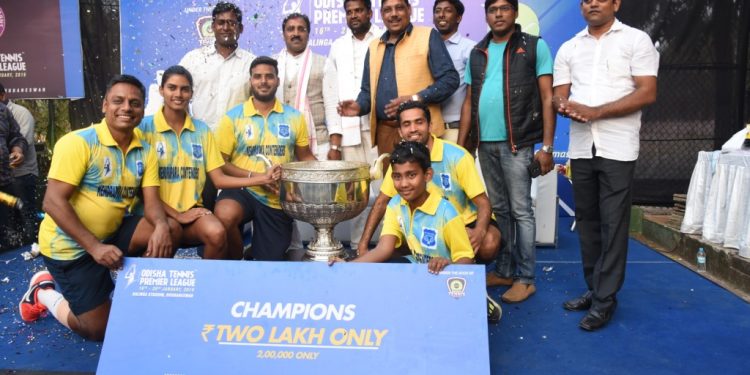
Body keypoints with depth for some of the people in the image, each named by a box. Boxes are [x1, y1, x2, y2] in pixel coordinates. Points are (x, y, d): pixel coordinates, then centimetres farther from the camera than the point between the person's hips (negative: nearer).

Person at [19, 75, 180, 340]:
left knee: (170, 231, -16)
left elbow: (151, 202, -4)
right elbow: (53, 202, -22)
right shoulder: (78, 142, -18)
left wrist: (161, 226, -29)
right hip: (70, 244, -6)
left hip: (113, 233, 6)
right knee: (99, 329, -5)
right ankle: (44, 293, 23)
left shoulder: (144, 152, 1)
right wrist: (94, 247, -29)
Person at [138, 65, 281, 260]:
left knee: (217, 234, -30)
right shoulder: (145, 127, 0)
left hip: (192, 210, 3)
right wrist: (176, 215, -11)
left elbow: (219, 179, 7)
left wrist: (261, 178, -4)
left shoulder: (202, 129, 11)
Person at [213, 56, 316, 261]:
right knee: (225, 216, -37)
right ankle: (235, 260, -5)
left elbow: (305, 157, 12)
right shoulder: (233, 117, -3)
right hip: (242, 190, -2)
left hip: (277, 200, 2)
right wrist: (254, 177, -20)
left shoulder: (294, 117, 3)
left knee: (271, 262, 5)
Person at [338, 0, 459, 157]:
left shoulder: (428, 36, 2)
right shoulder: (374, 46, 17)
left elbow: (450, 79, -4)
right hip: (385, 132, 5)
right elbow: (368, 89, 22)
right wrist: (359, 106, -1)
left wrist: (416, 98, -16)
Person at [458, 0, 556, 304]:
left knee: (520, 210, 0)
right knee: (499, 209, 12)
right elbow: (469, 102, 14)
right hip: (485, 143, 5)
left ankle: (525, 277, 10)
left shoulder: (535, 47, 1)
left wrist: (546, 146, -10)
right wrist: (460, 145, 8)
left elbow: (547, 98, -3)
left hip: (516, 143, -5)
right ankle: (504, 270, 22)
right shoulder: (477, 53, 14)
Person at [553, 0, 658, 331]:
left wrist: (596, 111, -16)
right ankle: (594, 289, 20)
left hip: (617, 148, -4)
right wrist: (567, 108, -15)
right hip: (580, 148, 5)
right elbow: (559, 95, 10)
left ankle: (605, 299, 4)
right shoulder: (568, 48, 14)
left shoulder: (636, 40, 1)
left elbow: (647, 93, -8)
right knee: (587, 220, 9)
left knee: (613, 224, -3)